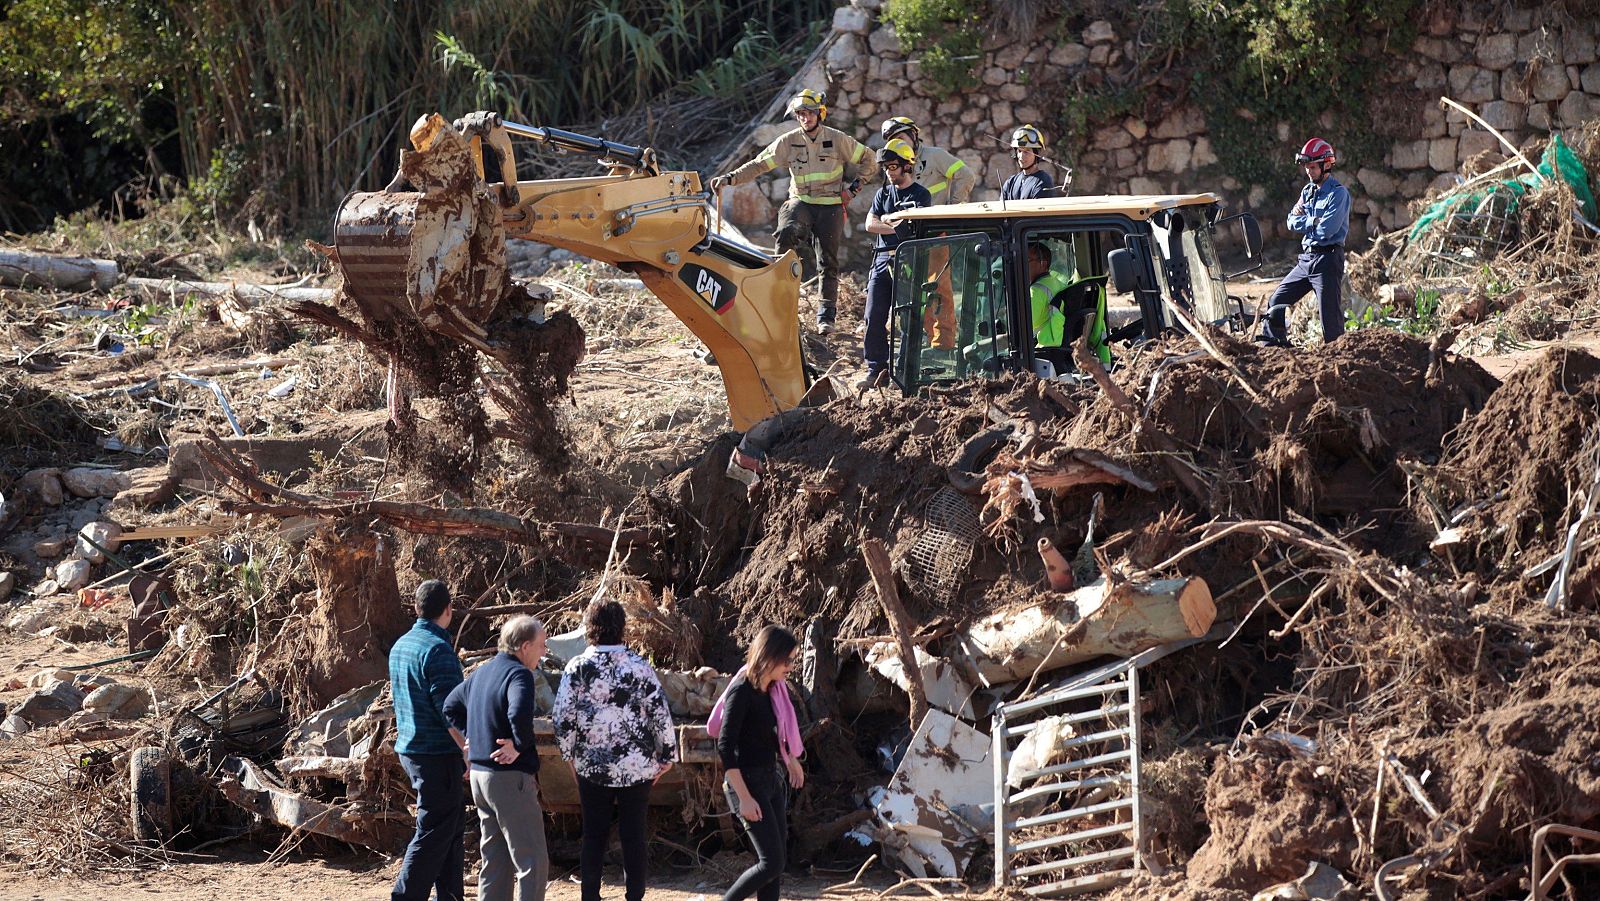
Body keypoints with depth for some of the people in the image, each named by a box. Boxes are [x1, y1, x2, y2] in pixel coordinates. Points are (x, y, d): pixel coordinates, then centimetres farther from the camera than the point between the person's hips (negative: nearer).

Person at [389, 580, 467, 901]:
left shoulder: (400, 646, 12)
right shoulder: (437, 649, -17)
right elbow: (448, 709, -21)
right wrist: (468, 751, -17)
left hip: (410, 750, 9)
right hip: (437, 754, -9)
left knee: (451, 826, 16)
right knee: (434, 832, -6)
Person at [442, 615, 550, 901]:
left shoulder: (482, 672, 14)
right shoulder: (518, 674, -15)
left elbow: (451, 706, 26)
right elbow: (520, 712, -35)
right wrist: (519, 746, -20)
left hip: (480, 775, 9)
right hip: (510, 777, -9)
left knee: (494, 860, 14)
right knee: (533, 864, -5)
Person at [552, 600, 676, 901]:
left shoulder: (577, 668, -6)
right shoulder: (639, 666, -7)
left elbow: (562, 718, -6)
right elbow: (661, 714, -6)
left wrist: (570, 755, 9)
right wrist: (667, 755, 6)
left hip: (591, 766, 1)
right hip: (637, 767, -1)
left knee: (594, 836, 10)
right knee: (633, 836, 6)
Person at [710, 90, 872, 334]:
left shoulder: (837, 139, -3)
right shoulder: (788, 142, 0)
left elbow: (867, 159, 9)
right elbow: (759, 164, -3)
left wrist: (853, 186, -1)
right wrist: (730, 178, -15)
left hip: (830, 205, 0)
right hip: (801, 201, 0)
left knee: (828, 260, 1)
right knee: (787, 233, -32)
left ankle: (826, 314, 8)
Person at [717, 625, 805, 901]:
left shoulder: (773, 689, 6)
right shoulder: (742, 691, -18)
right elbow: (725, 746, -21)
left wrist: (791, 759, 34)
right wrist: (744, 798, -23)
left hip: (771, 780, 9)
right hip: (747, 782, -9)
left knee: (776, 862, 6)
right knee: (771, 863, -13)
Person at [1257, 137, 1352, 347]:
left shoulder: (1338, 193, -10)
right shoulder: (1308, 191, 15)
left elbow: (1328, 228, -20)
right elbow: (1292, 223, 9)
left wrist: (1304, 220, -5)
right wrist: (1314, 222, -11)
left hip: (1327, 259, -8)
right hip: (1306, 259, 8)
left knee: (1331, 317, -6)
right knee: (1276, 303, 7)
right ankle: (1272, 347, 15)